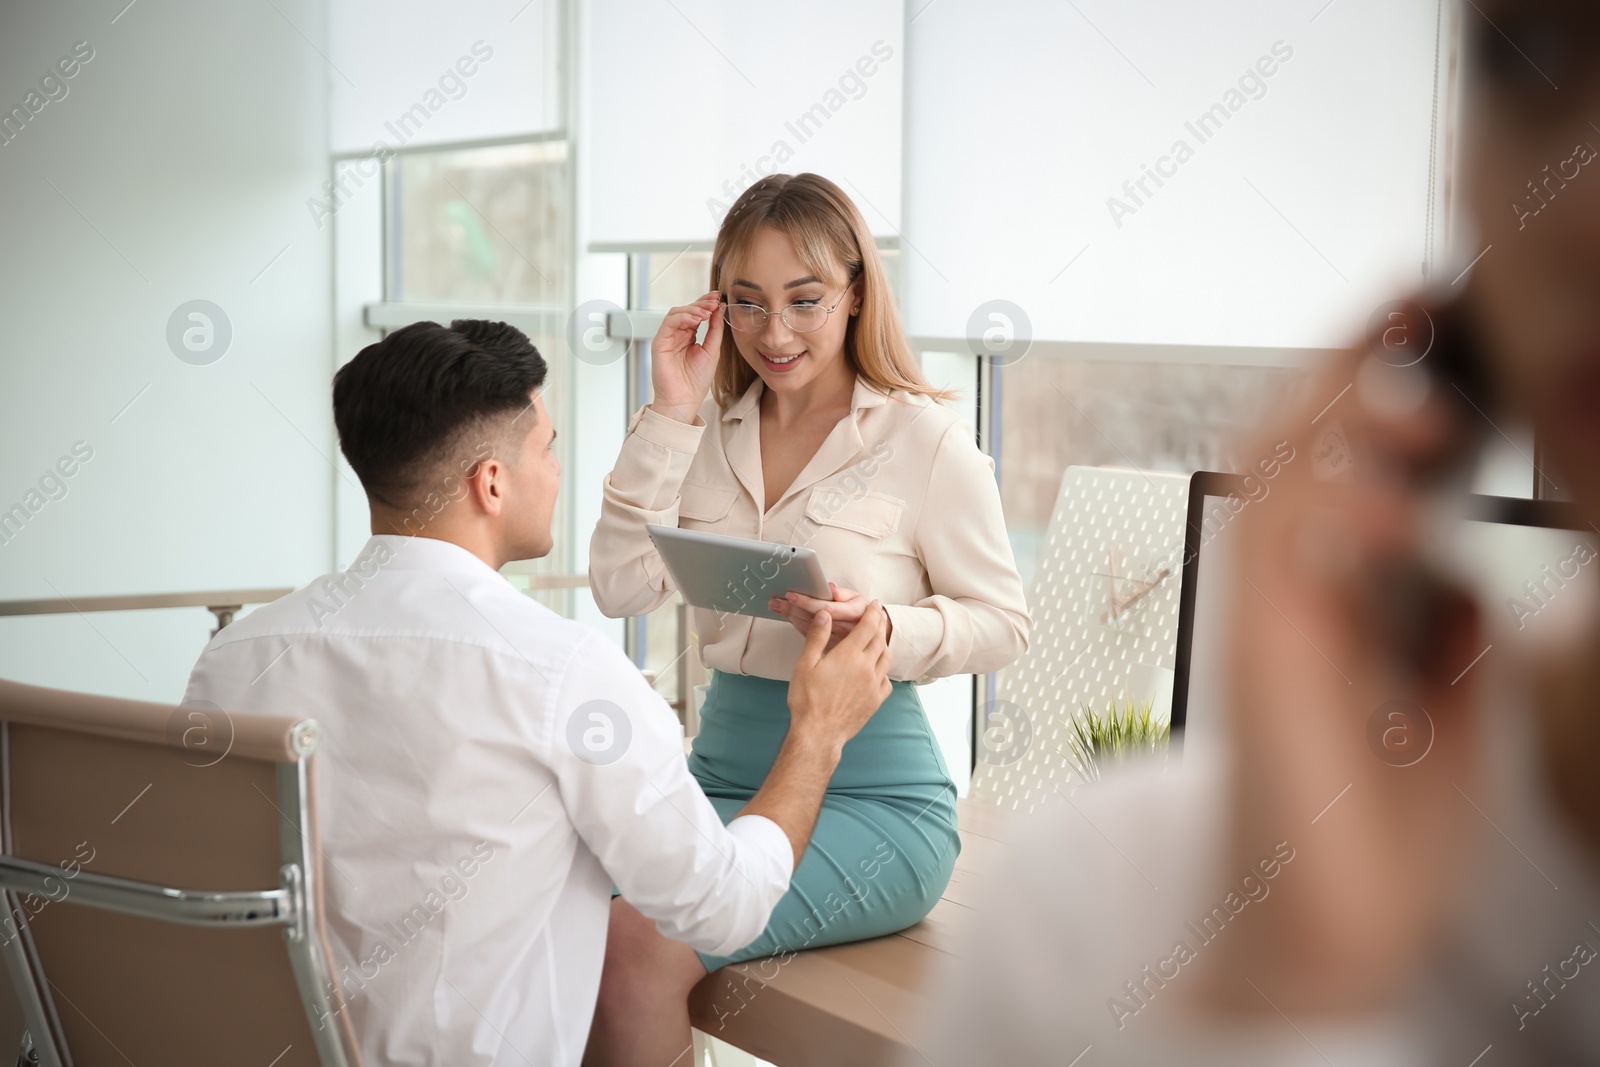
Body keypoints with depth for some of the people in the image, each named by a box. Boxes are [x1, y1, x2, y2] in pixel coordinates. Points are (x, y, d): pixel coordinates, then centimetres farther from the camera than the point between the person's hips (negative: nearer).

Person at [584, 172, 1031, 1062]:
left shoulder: (922, 438, -4)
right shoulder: (710, 430, 9)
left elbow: (1003, 622, -2)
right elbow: (621, 588, -3)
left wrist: (880, 628, -21)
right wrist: (670, 415, -6)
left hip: (873, 795, -4)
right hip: (722, 769, 5)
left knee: (637, 947, -25)